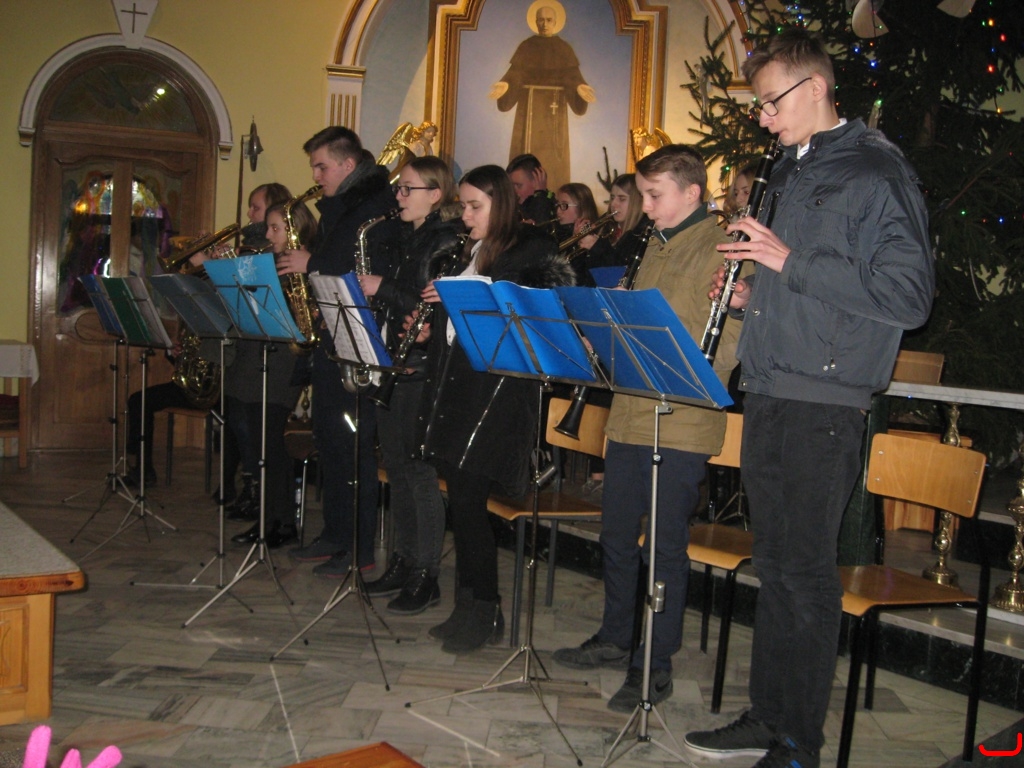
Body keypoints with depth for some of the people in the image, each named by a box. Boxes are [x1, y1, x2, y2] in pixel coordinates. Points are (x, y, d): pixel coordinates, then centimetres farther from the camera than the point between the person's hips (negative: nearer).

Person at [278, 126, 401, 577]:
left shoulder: (379, 204, -12)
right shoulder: (334, 207, 19)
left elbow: (375, 269, -22)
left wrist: (312, 264, -16)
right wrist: (299, 264, 5)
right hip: (327, 336, 10)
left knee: (353, 442, -7)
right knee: (328, 438, 13)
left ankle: (360, 549, 1)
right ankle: (334, 535, 23)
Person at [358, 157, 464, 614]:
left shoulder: (447, 242, -10)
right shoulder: (409, 238, 17)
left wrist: (383, 289, -15)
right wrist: (374, 290, 3)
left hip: (423, 369, -9)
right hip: (392, 365, 9)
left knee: (420, 471, -5)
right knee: (396, 468, 13)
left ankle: (426, 577, 3)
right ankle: (403, 563, 23)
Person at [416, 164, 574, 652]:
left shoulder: (532, 251, -4)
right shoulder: (468, 253, 18)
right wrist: (431, 324, 4)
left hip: (497, 387, -7)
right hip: (454, 381, 7)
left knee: (468, 498, -9)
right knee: (460, 498, 8)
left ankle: (486, 613, 4)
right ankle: (468, 606, 19)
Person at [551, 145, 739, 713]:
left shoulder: (721, 250, -9)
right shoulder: (656, 247, 18)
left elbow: (731, 336, -16)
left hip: (680, 425, -8)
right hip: (630, 415, 8)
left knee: (666, 545, 0)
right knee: (618, 533, 16)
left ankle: (655, 666, 11)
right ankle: (615, 639, 33)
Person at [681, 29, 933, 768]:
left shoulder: (877, 171, -7)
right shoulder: (792, 171, 19)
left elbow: (908, 296, -16)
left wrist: (790, 262, -17)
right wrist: (751, 296, 6)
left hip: (824, 406, -8)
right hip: (768, 395, 8)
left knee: (806, 572, -1)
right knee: (775, 563, 14)